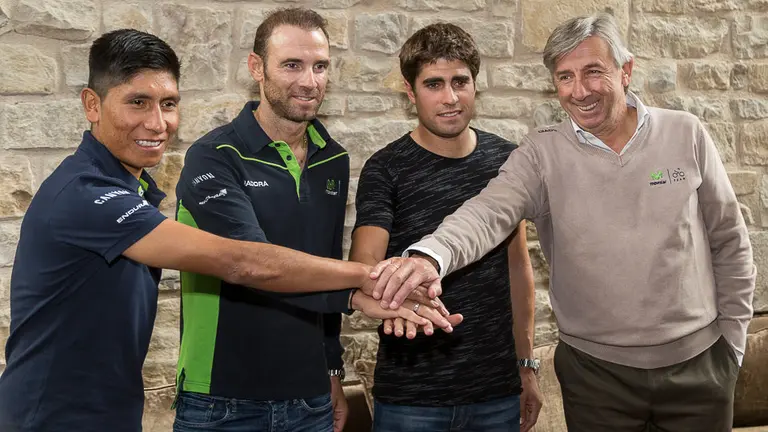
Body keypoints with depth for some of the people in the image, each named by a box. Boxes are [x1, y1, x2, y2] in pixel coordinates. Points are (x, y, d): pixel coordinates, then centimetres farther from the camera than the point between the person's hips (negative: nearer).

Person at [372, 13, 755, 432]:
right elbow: (488, 214, -26)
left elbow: (729, 241, 5)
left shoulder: (685, 135, -4)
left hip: (698, 363, 1)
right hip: (595, 370, -1)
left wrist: (732, 335, 6)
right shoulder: (543, 154, -8)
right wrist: (430, 255, -46)